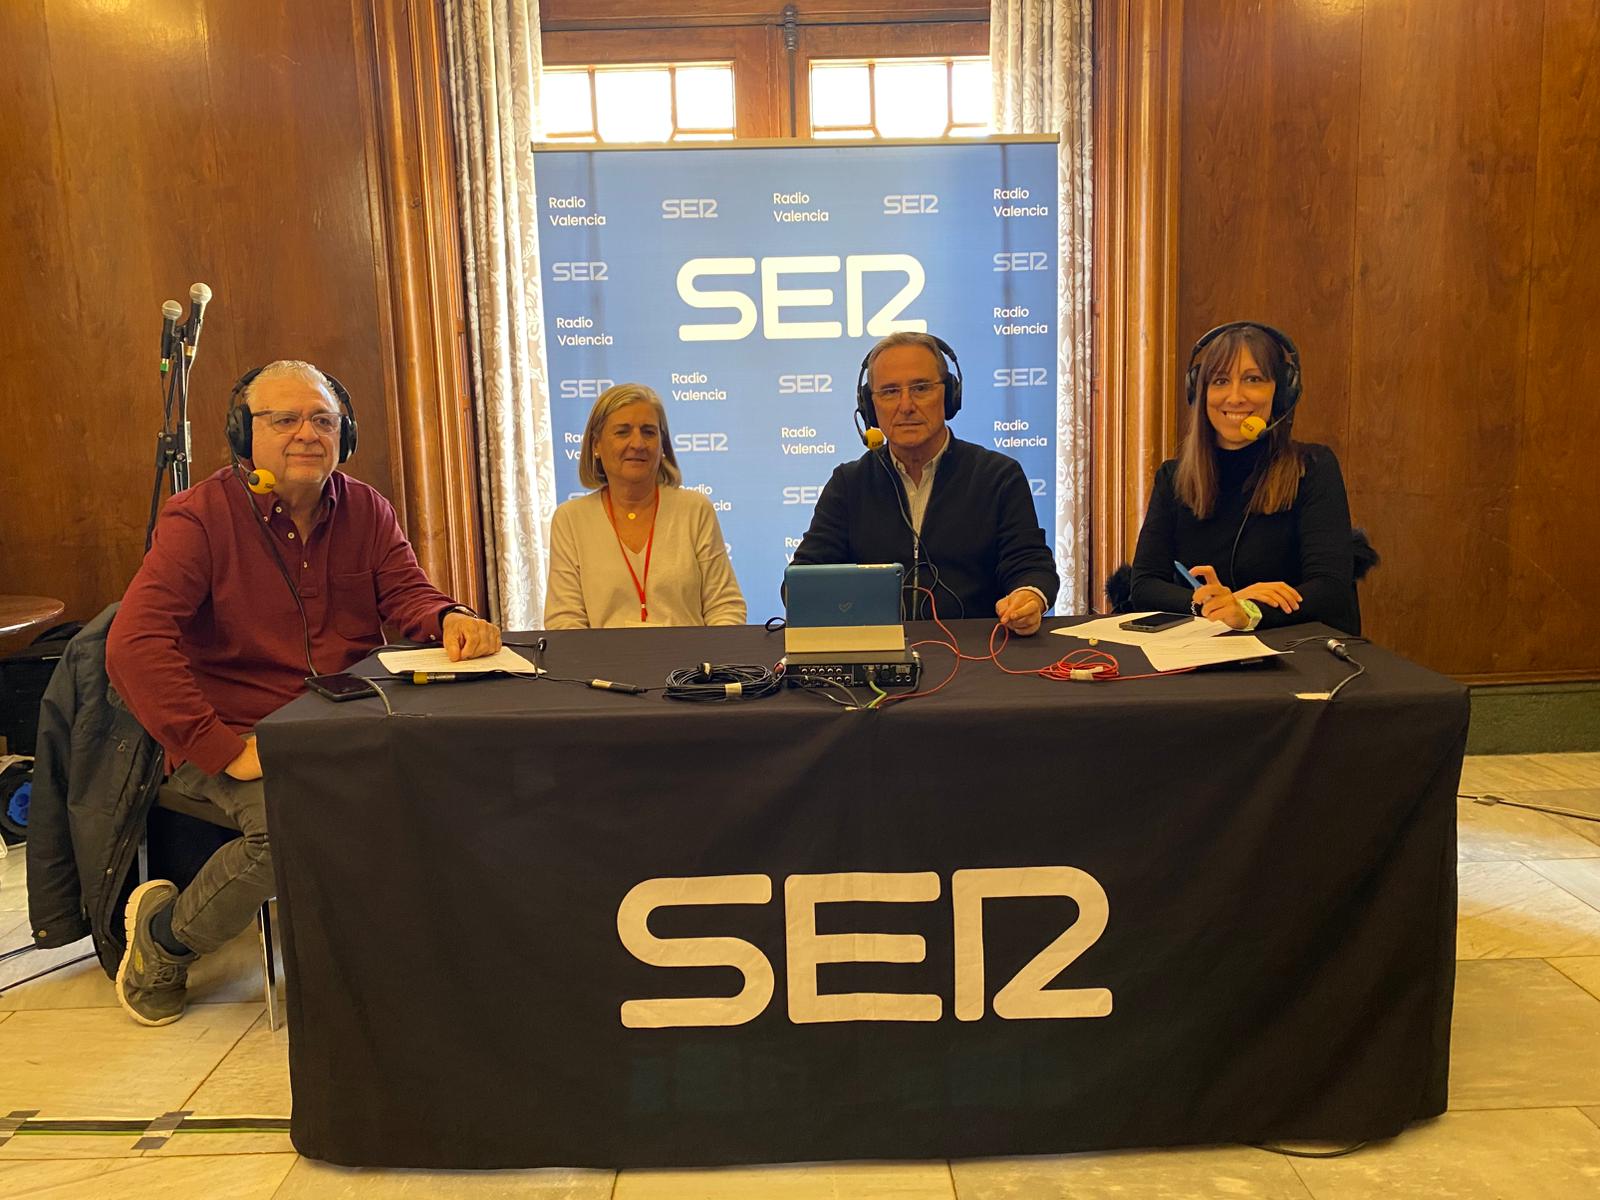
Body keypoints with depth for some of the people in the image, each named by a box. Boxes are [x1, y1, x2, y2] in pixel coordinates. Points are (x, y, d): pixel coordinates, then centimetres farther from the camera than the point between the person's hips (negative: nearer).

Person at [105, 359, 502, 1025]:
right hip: (240, 731, -4)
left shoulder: (366, 509, 10)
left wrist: (450, 618, -25)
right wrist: (222, 748, -24)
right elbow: (134, 644, -16)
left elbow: (406, 592, 2)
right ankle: (163, 934, 1)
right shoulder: (201, 515, -8)